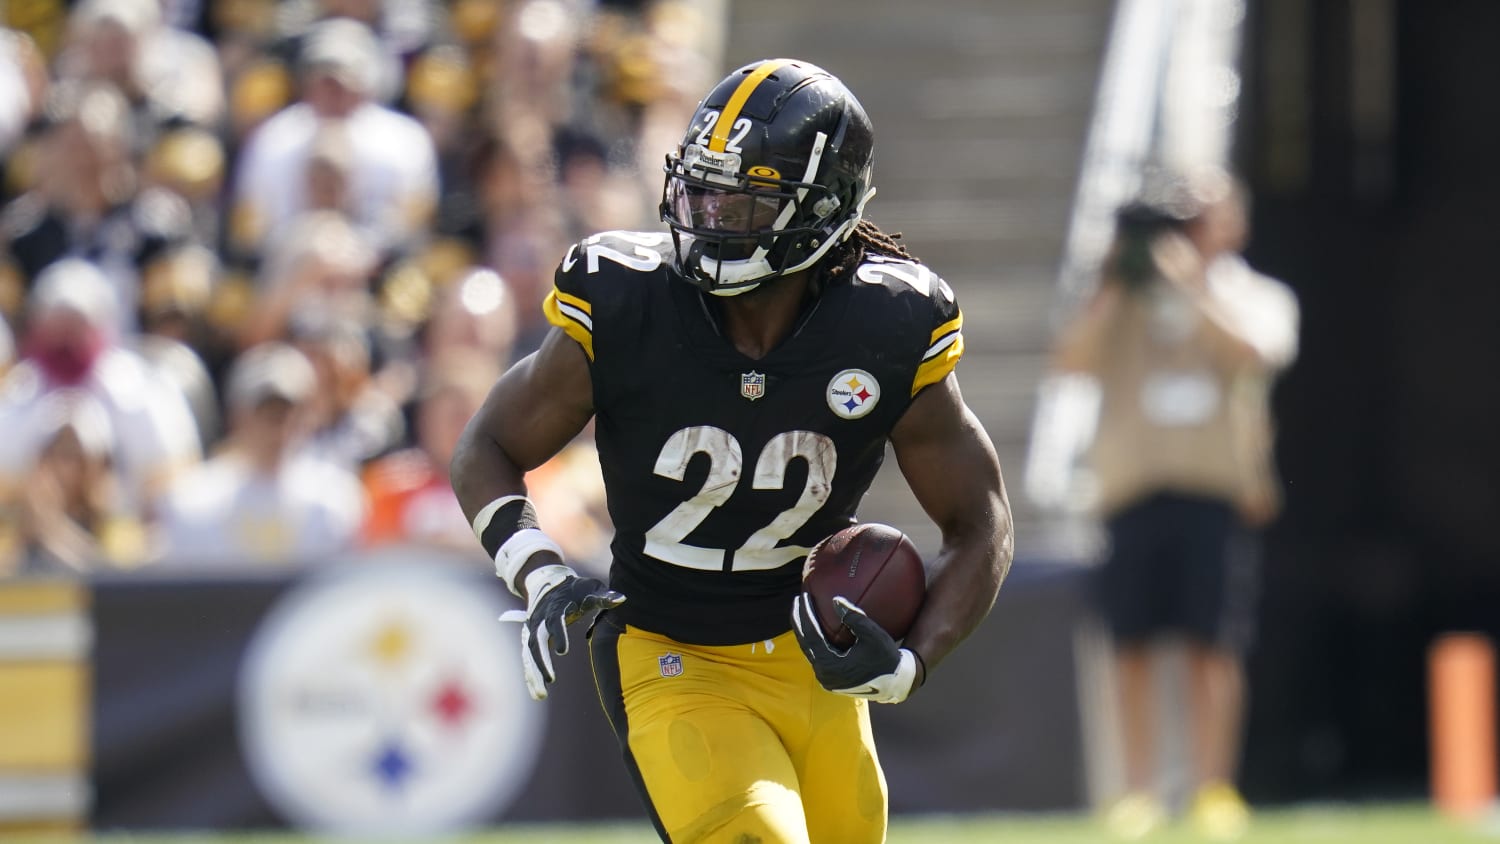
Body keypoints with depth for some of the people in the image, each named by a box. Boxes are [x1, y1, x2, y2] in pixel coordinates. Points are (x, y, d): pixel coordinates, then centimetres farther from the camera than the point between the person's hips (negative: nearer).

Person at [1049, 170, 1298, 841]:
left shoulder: (1257, 296, 14)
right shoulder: (1129, 300, 18)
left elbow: (1252, 347, -8)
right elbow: (1070, 358, 4)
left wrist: (1193, 281, -12)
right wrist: (1115, 284, -3)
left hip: (1217, 489, -2)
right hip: (1133, 484, 2)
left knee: (1214, 647, -7)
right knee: (1132, 646, 0)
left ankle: (1212, 787, 0)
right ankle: (1138, 790, 6)